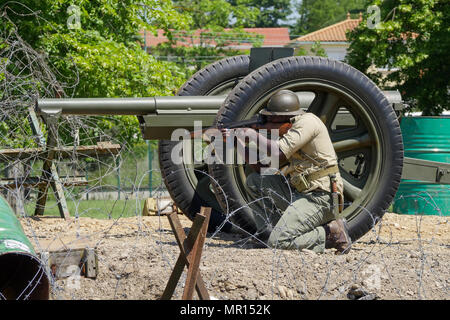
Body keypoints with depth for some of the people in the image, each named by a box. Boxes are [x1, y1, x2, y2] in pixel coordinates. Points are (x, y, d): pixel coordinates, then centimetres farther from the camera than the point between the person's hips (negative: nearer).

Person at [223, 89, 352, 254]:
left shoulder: (307, 122, -12)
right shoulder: (287, 130, 16)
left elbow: (278, 153, -22)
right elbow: (261, 167, 15)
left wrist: (253, 135, -7)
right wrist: (237, 140, 8)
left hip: (319, 198, -10)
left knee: (278, 243, -20)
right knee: (254, 181, 10)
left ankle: (332, 234, -6)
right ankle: (269, 233, 8)